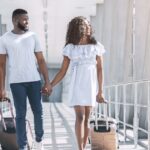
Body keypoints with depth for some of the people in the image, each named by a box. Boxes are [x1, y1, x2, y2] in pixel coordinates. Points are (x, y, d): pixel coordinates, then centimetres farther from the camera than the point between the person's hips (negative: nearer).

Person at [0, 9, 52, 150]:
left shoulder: (32, 36, 5)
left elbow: (41, 61, 5)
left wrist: (47, 82, -1)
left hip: (34, 81, 2)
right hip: (16, 82, -2)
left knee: (38, 111, 9)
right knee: (20, 115, 3)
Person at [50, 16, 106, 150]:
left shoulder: (96, 46, 3)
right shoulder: (70, 48, 2)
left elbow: (100, 70, 0)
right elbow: (62, 71, 5)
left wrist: (100, 91, -5)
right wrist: (49, 86, -1)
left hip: (91, 85, 1)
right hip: (77, 85, -1)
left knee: (87, 118, 3)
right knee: (80, 117, -12)